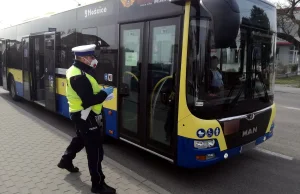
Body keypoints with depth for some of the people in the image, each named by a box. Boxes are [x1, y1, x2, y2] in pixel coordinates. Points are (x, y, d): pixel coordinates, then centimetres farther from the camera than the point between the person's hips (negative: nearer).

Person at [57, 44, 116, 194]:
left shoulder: (76, 70, 8)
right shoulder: (79, 76, -26)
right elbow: (89, 100, -30)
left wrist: (101, 92, -2)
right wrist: (105, 93, -18)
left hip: (81, 115, 11)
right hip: (85, 116, -11)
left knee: (80, 139, 33)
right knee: (95, 150, -3)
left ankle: (66, 160, 54)